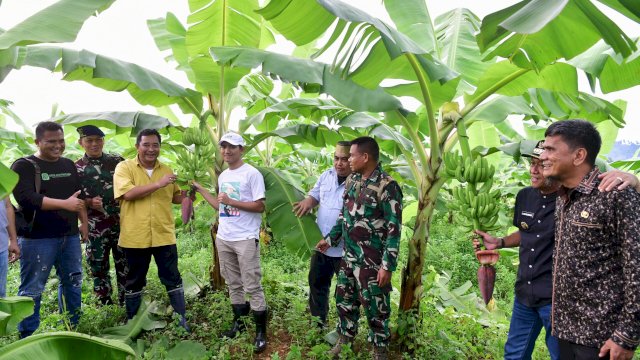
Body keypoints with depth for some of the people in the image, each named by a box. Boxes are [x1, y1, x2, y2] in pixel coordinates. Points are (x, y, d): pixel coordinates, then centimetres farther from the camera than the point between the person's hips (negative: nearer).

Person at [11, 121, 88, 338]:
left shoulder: (69, 165, 13)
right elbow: (26, 198, -19)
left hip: (70, 236, 6)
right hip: (37, 239, -6)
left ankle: (73, 329, 27)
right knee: (32, 289, 1)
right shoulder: (24, 166, -5)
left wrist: (83, 222, 14)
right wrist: (64, 204, -24)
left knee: (73, 282, 13)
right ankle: (27, 337, 13)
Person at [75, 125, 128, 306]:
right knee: (98, 269, 8)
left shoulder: (117, 161, 4)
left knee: (125, 266, 6)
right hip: (95, 228, 0)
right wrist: (89, 202, -15)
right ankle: (106, 307, 22)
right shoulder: (76, 168, 1)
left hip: (122, 224, 1)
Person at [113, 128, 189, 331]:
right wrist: (158, 184, -21)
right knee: (134, 282, 14)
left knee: (173, 279, 9)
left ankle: (182, 319, 20)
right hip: (135, 237, -2)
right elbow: (128, 193, -20)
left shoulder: (166, 170, 9)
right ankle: (132, 322, 30)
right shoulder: (124, 167, -3)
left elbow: (176, 198, 17)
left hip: (164, 235, 3)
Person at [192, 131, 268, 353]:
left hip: (246, 239, -7)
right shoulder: (223, 176, 13)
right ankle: (238, 322, 32)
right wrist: (200, 189, 16)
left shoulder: (252, 174, -11)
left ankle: (260, 332, 8)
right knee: (233, 284, 17)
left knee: (252, 286, -2)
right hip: (223, 239, 7)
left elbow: (260, 206, -15)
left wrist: (231, 201, -18)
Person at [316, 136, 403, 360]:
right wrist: (330, 239, 18)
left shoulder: (387, 186, -18)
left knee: (374, 307, 7)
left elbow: (394, 230, -18)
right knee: (344, 299, 19)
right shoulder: (352, 180, 6)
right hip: (348, 256, 7)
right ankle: (344, 340, 39)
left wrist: (387, 266, -19)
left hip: (372, 261, -7)